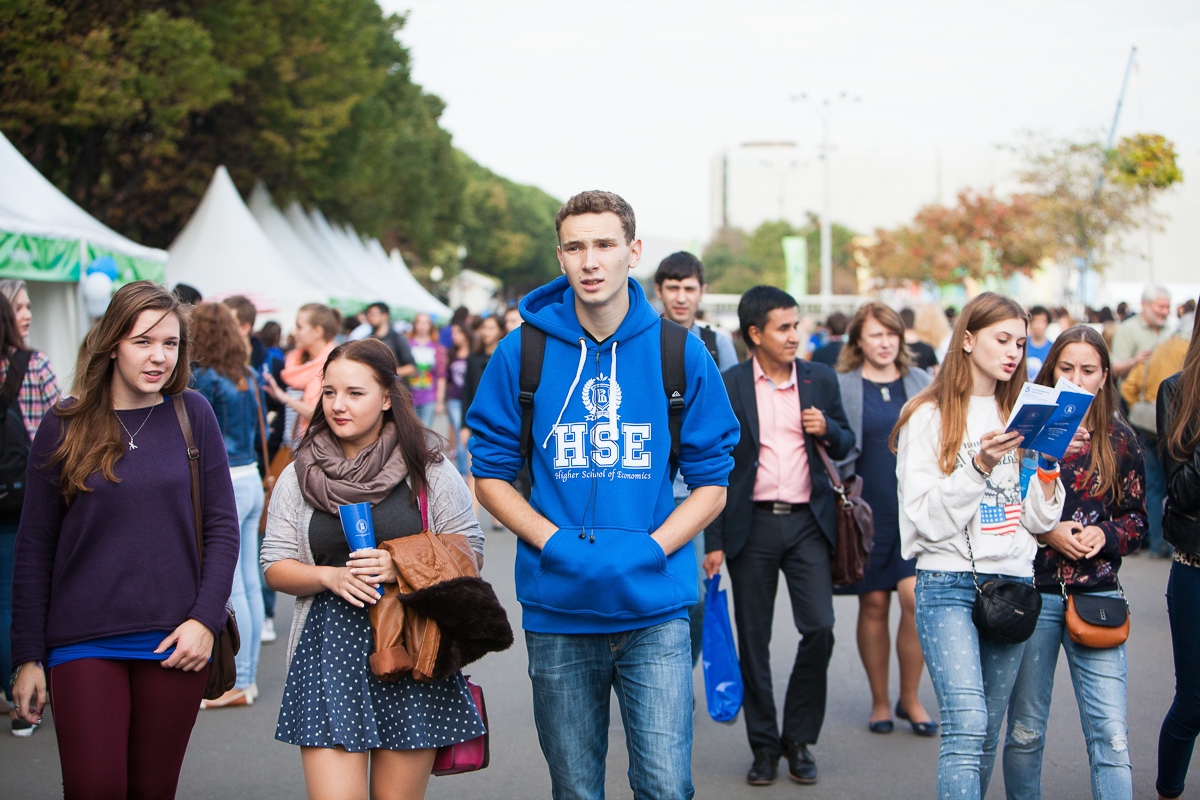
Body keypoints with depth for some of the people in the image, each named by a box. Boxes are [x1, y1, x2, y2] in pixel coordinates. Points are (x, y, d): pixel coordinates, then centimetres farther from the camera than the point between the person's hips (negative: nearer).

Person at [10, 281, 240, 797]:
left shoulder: (193, 415, 3)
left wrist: (205, 620, -7)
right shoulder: (64, 426, 1)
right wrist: (28, 657, 2)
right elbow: (34, 547, 4)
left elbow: (222, 528, 5)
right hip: (83, 642, -1)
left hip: (175, 642, 1)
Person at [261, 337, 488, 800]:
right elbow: (275, 567, 9)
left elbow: (470, 554, 2)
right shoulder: (300, 475, 8)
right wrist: (329, 576, -11)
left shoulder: (429, 470, 3)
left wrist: (401, 567, -15)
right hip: (329, 654, 1)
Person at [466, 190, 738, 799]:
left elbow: (711, 483, 3)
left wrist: (649, 548, -12)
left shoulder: (679, 353, 0)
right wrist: (555, 542, -10)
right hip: (557, 613, 1)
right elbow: (491, 474, 5)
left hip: (655, 610, -1)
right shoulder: (523, 353, 0)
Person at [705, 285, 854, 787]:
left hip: (808, 522, 2)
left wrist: (828, 430, -8)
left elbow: (846, 445, 16)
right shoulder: (727, 387, 0)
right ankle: (764, 745, 17)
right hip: (753, 525, -1)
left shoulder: (820, 379, 8)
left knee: (819, 628, -7)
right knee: (754, 640, 4)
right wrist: (714, 540, -4)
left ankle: (799, 739, 11)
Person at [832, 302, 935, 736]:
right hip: (867, 511, -1)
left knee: (916, 598, -9)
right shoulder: (839, 386, 2)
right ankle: (880, 701, 18)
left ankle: (910, 698, 7)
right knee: (873, 603, 4)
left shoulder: (922, 383, 10)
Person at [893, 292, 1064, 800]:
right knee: (966, 726, -17)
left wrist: (1048, 467, -5)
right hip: (948, 584, -5)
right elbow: (926, 519, -9)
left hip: (1013, 582, 5)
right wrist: (978, 467, -20)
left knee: (988, 733, 8)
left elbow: (1037, 521, 12)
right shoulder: (930, 416, -2)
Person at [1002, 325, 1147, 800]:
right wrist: (1045, 533, -15)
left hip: (1096, 594, 1)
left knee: (1110, 735, -4)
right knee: (1025, 730, 8)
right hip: (1032, 592, -1)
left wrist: (1104, 535, -8)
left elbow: (1137, 519, 12)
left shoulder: (1119, 440, 6)